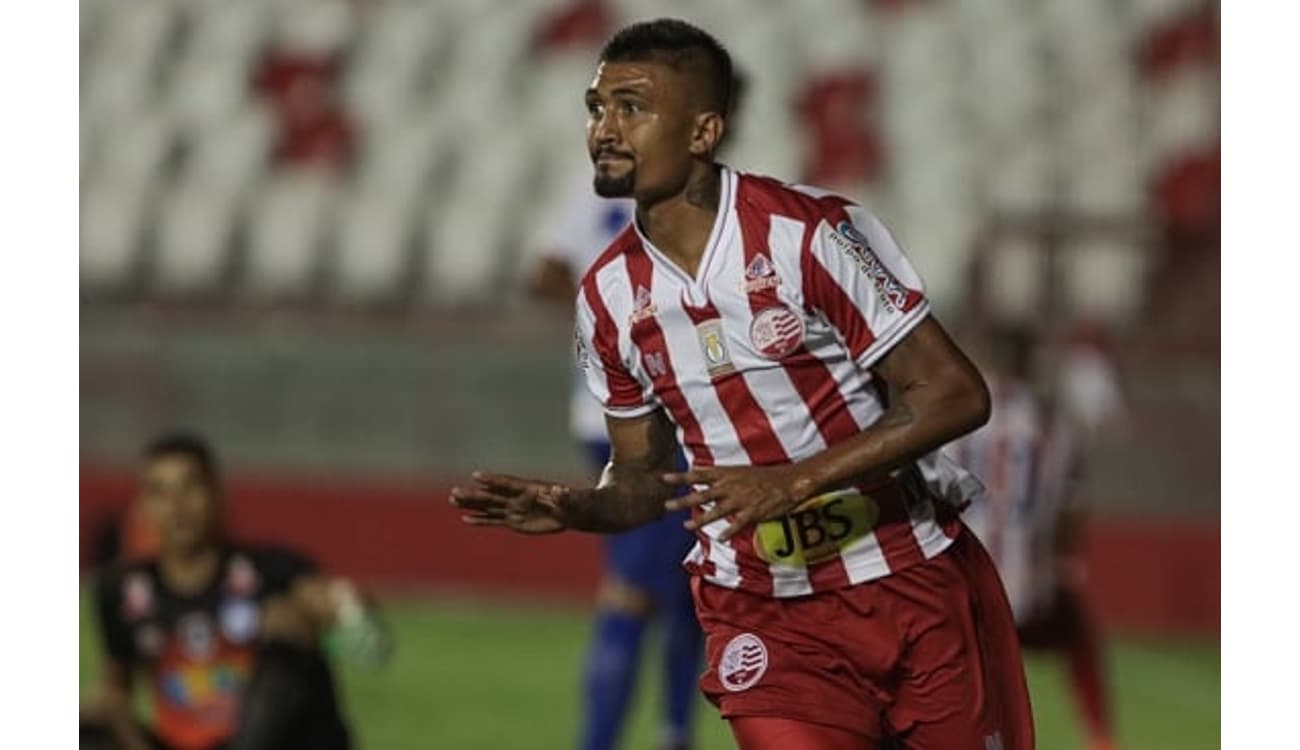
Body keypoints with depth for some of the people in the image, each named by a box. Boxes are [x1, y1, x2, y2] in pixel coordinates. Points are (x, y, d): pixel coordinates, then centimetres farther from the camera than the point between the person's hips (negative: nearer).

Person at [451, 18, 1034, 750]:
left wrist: (795, 481, -24)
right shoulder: (610, 294, 2)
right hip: (763, 618, 3)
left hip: (916, 587, -2)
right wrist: (575, 508, -10)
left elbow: (955, 395, -15)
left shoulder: (810, 232, -14)